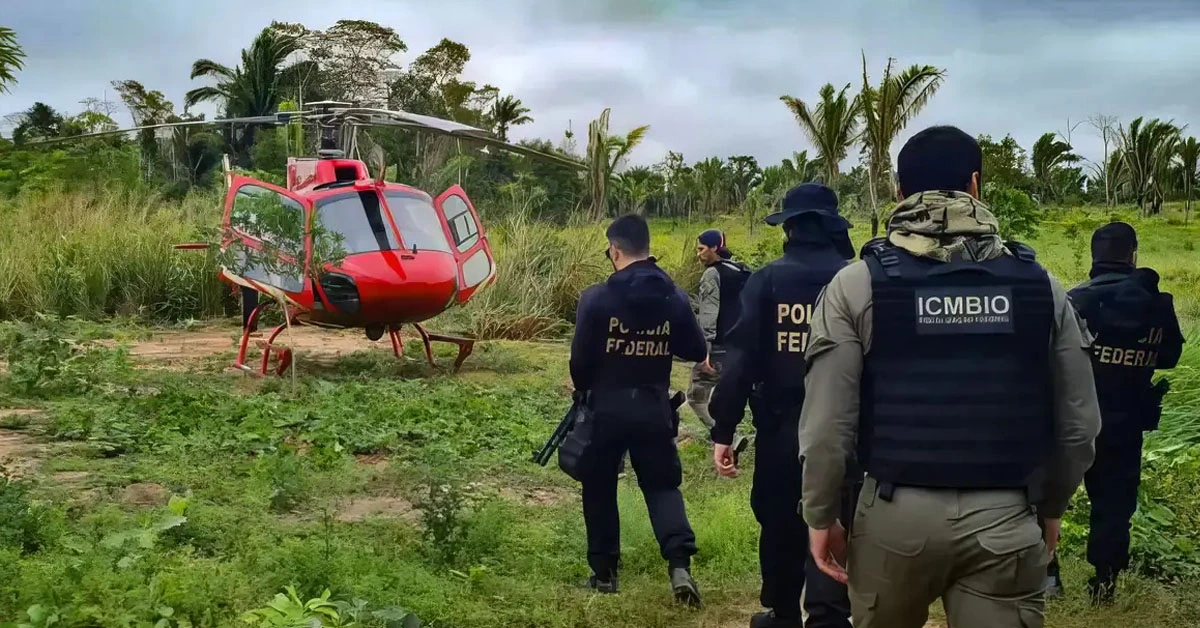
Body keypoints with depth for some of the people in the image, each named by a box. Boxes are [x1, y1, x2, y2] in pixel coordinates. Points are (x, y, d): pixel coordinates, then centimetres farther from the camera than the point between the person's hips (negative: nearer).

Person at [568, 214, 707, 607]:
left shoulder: (597, 297, -12)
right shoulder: (674, 296, -3)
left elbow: (580, 358, -9)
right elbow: (696, 351, 5)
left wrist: (583, 389, 12)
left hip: (607, 408, -2)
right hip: (654, 408, 2)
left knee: (599, 488, 14)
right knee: (662, 485, 12)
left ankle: (604, 571, 19)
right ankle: (680, 564, -8)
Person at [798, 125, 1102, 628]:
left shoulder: (858, 284, -5)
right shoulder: (1039, 284, 1)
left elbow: (827, 423, -9)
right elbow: (1079, 422, 5)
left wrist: (821, 515, 4)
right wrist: (1050, 507, 20)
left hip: (896, 512, 0)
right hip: (1004, 517, 1)